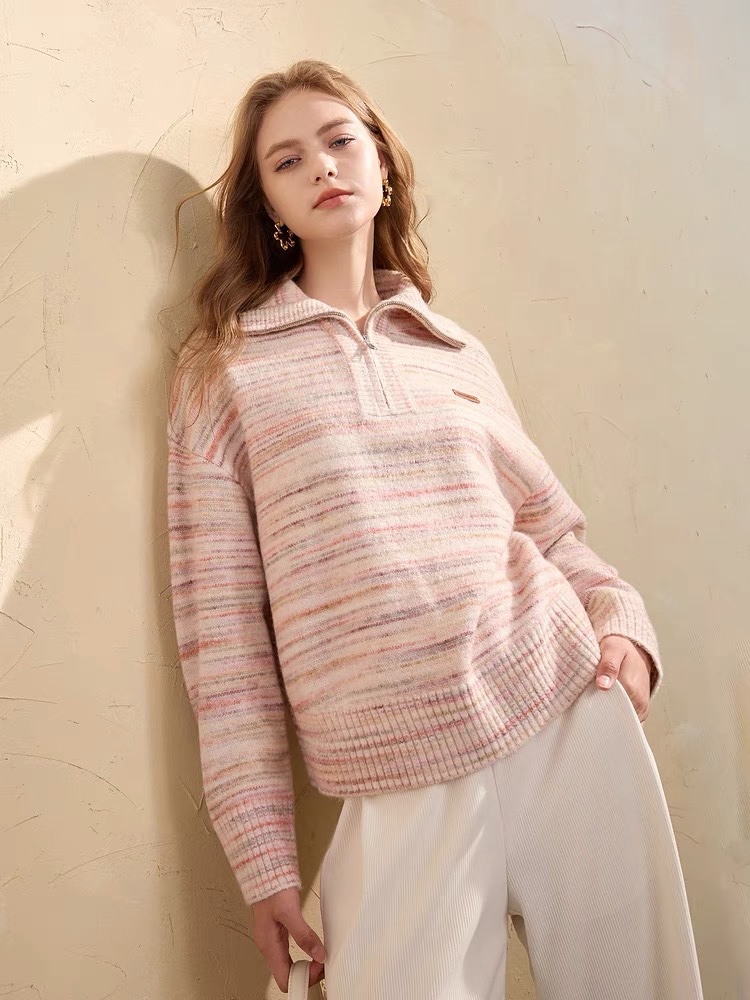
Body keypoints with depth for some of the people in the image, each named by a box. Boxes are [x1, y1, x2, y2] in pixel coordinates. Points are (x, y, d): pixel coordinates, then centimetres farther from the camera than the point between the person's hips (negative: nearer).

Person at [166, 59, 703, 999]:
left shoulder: (460, 352, 14)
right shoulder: (224, 371, 4)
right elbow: (219, 622, 0)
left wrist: (623, 623, -2)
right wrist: (264, 860, -2)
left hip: (574, 719, 3)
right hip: (404, 787, -3)